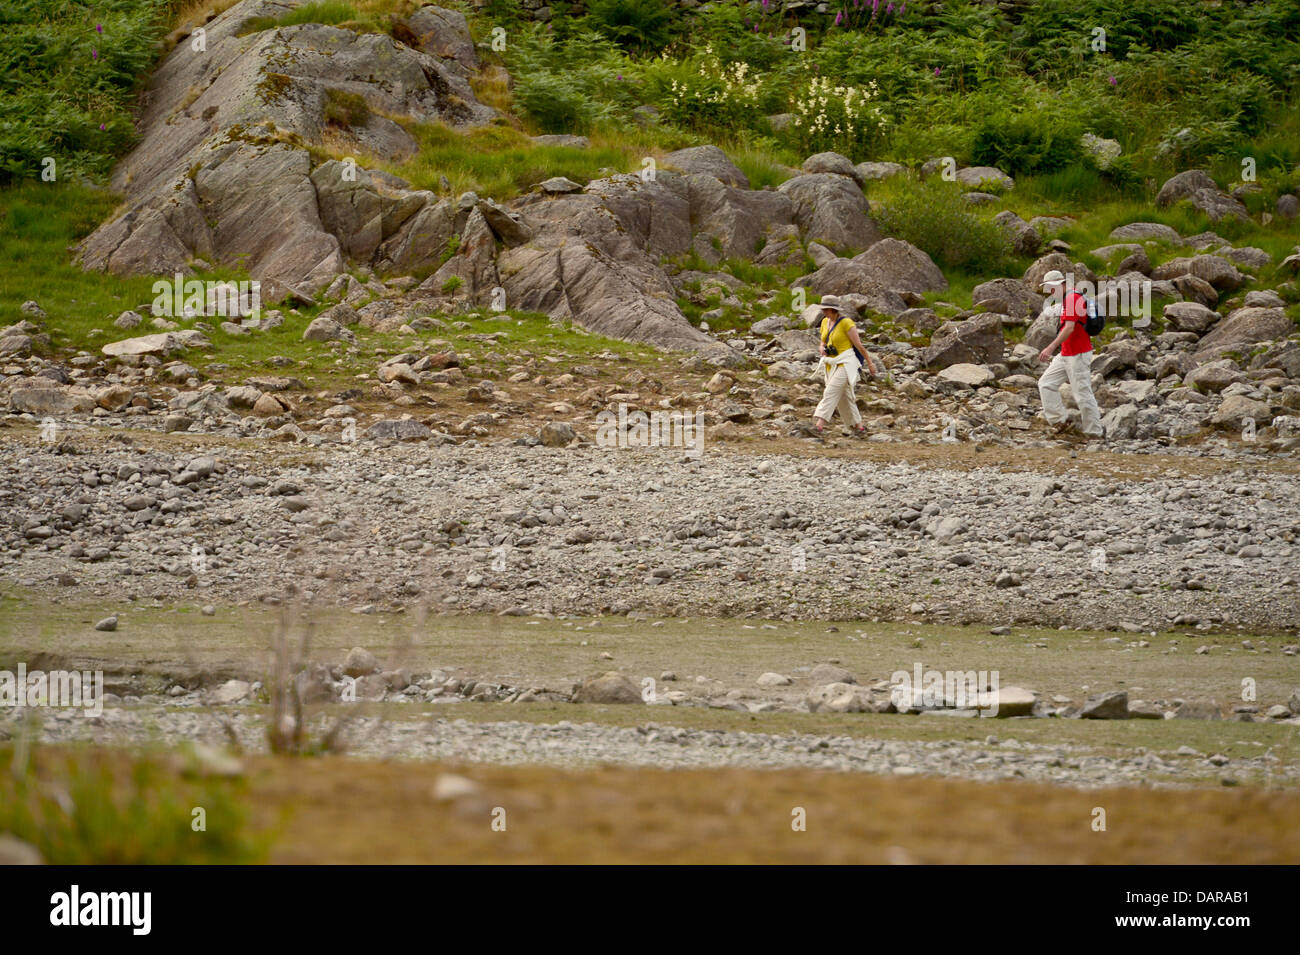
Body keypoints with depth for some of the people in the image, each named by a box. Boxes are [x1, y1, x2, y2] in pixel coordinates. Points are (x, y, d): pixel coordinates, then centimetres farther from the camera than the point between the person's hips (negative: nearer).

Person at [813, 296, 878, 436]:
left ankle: (820, 424, -27)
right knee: (844, 398, 11)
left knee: (831, 393, -19)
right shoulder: (825, 322, 8)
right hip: (831, 364, 8)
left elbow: (859, 344, -11)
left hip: (845, 364, -8)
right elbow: (823, 341, 21)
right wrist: (822, 349, -3)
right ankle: (859, 426, 23)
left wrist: (870, 363, -7)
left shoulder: (846, 322, -15)